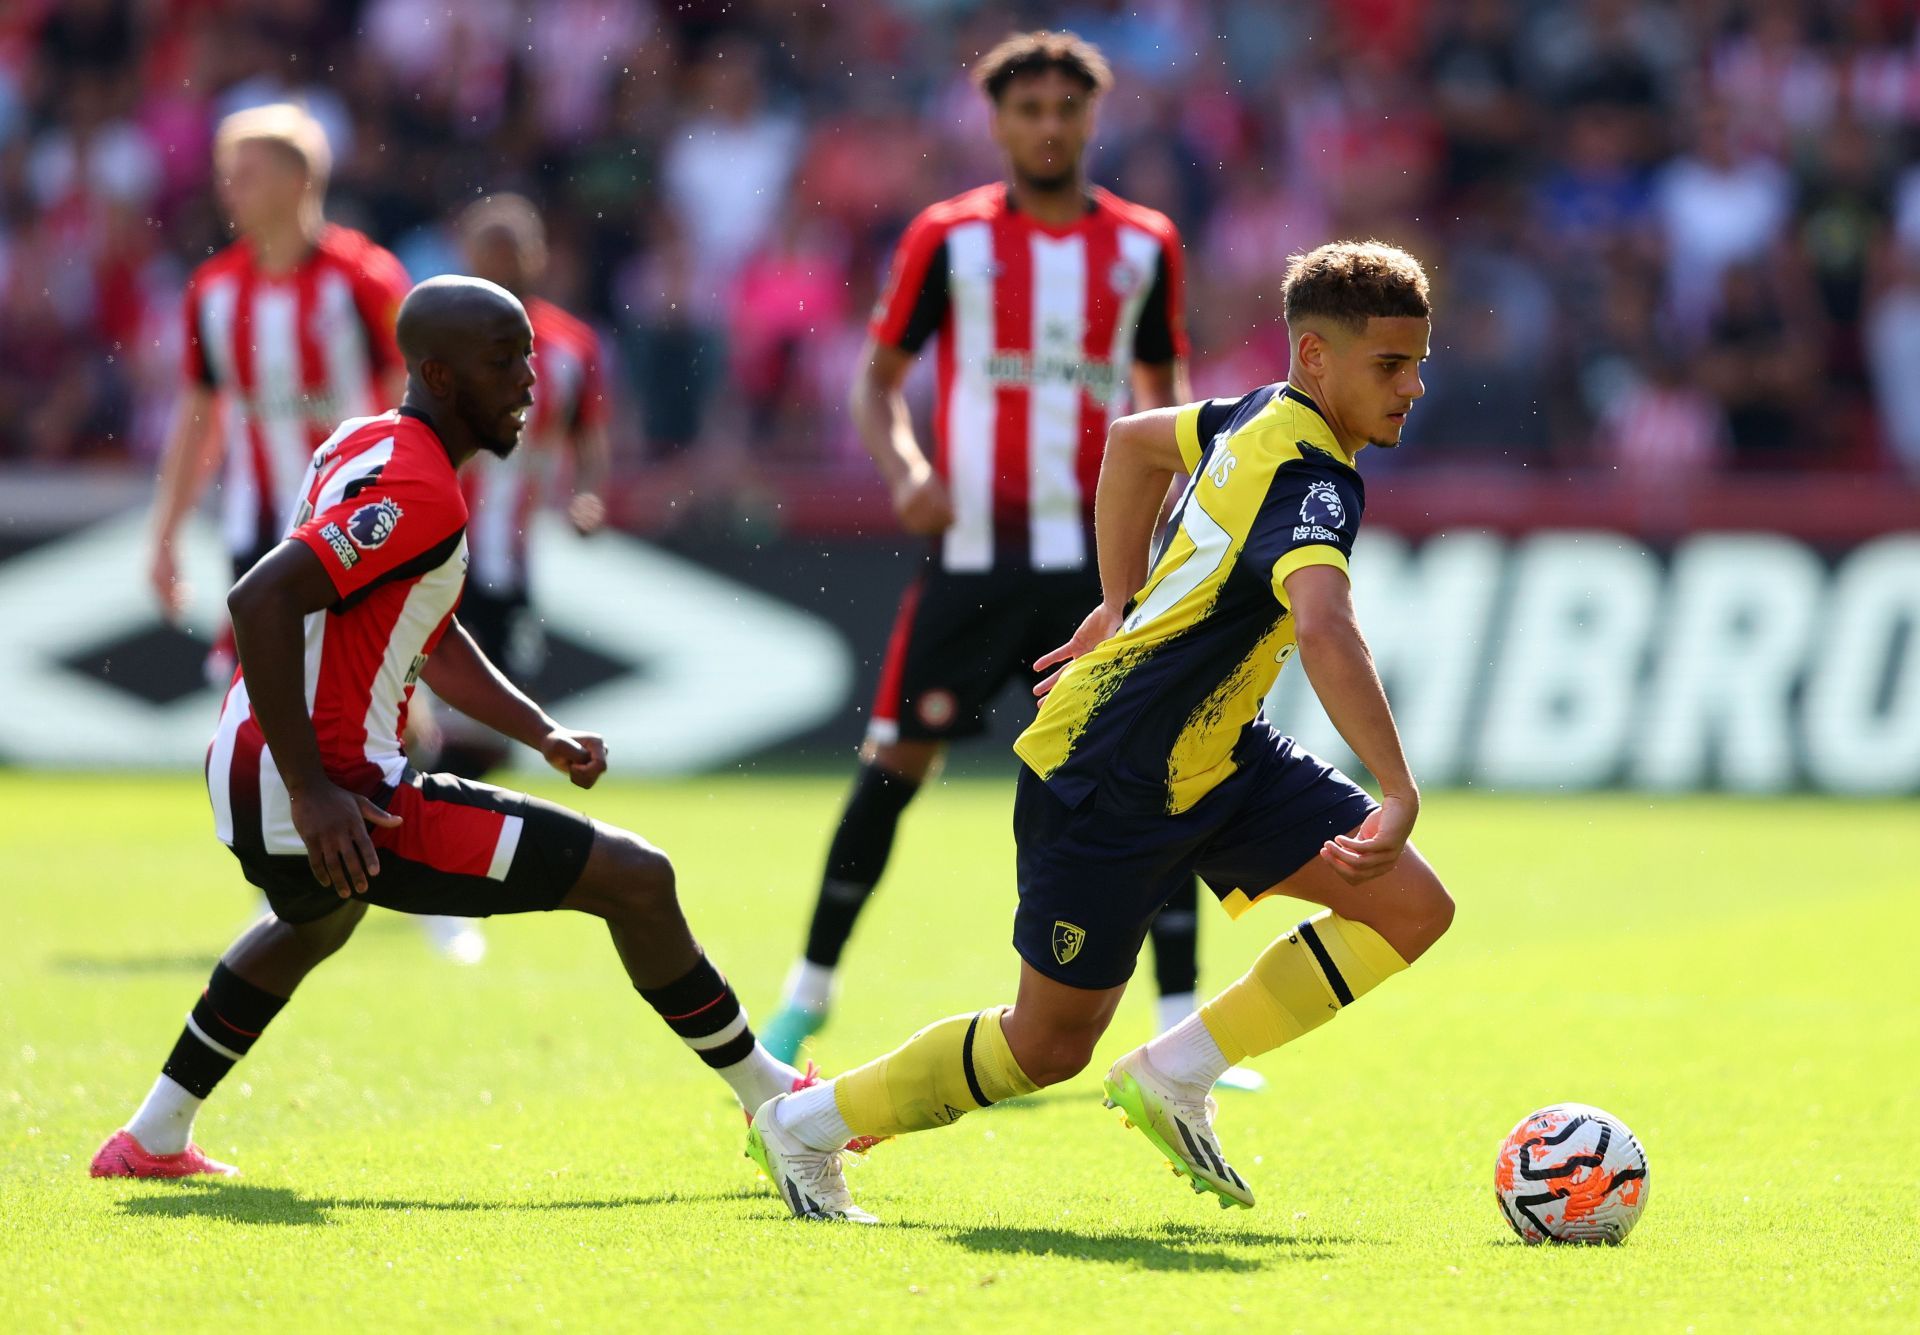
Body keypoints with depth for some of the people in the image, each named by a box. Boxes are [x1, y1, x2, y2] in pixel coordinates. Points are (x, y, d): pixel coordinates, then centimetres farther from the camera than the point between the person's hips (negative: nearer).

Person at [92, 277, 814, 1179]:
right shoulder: (417, 493, -18)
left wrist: (542, 733, 17)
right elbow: (259, 602, -30)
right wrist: (313, 791, -27)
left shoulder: (365, 446, 14)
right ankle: (772, 1102, 8)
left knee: (315, 920, 45)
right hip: (329, 796, -11)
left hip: (248, 789, 11)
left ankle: (153, 1138, 48)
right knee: (636, 880, -5)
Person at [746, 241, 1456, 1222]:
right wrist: (1399, 797, -49)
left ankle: (1176, 1075, 6)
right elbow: (1324, 632, -46)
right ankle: (806, 1125, 23)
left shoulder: (1262, 421, 2)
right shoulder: (1309, 480, -26)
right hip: (1107, 781, -9)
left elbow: (1136, 438, 22)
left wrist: (1122, 608, 24)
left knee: (1411, 909, -4)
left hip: (1214, 754, 9)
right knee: (1050, 1045, 3)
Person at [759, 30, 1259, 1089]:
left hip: (1102, 554, 2)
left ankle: (1181, 1031, -3)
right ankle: (807, 997, 15)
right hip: (974, 553, -2)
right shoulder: (948, 238, 2)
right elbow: (877, 378, 6)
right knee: (896, 765, 0)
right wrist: (905, 471, -13)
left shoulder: (1144, 244, 8)